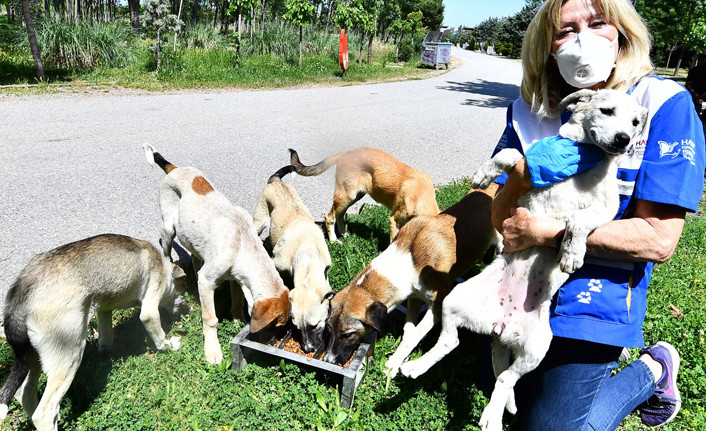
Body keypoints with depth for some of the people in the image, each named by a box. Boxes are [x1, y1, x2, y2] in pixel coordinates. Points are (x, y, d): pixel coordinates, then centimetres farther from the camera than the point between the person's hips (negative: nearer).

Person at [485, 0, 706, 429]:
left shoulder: (666, 105, -14)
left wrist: (549, 231, -24)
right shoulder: (530, 112, -3)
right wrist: (518, 181, -26)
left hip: (594, 299, -5)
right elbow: (501, 220, -4)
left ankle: (653, 371, 22)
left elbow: (659, 239, -19)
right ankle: (600, 363, 44)